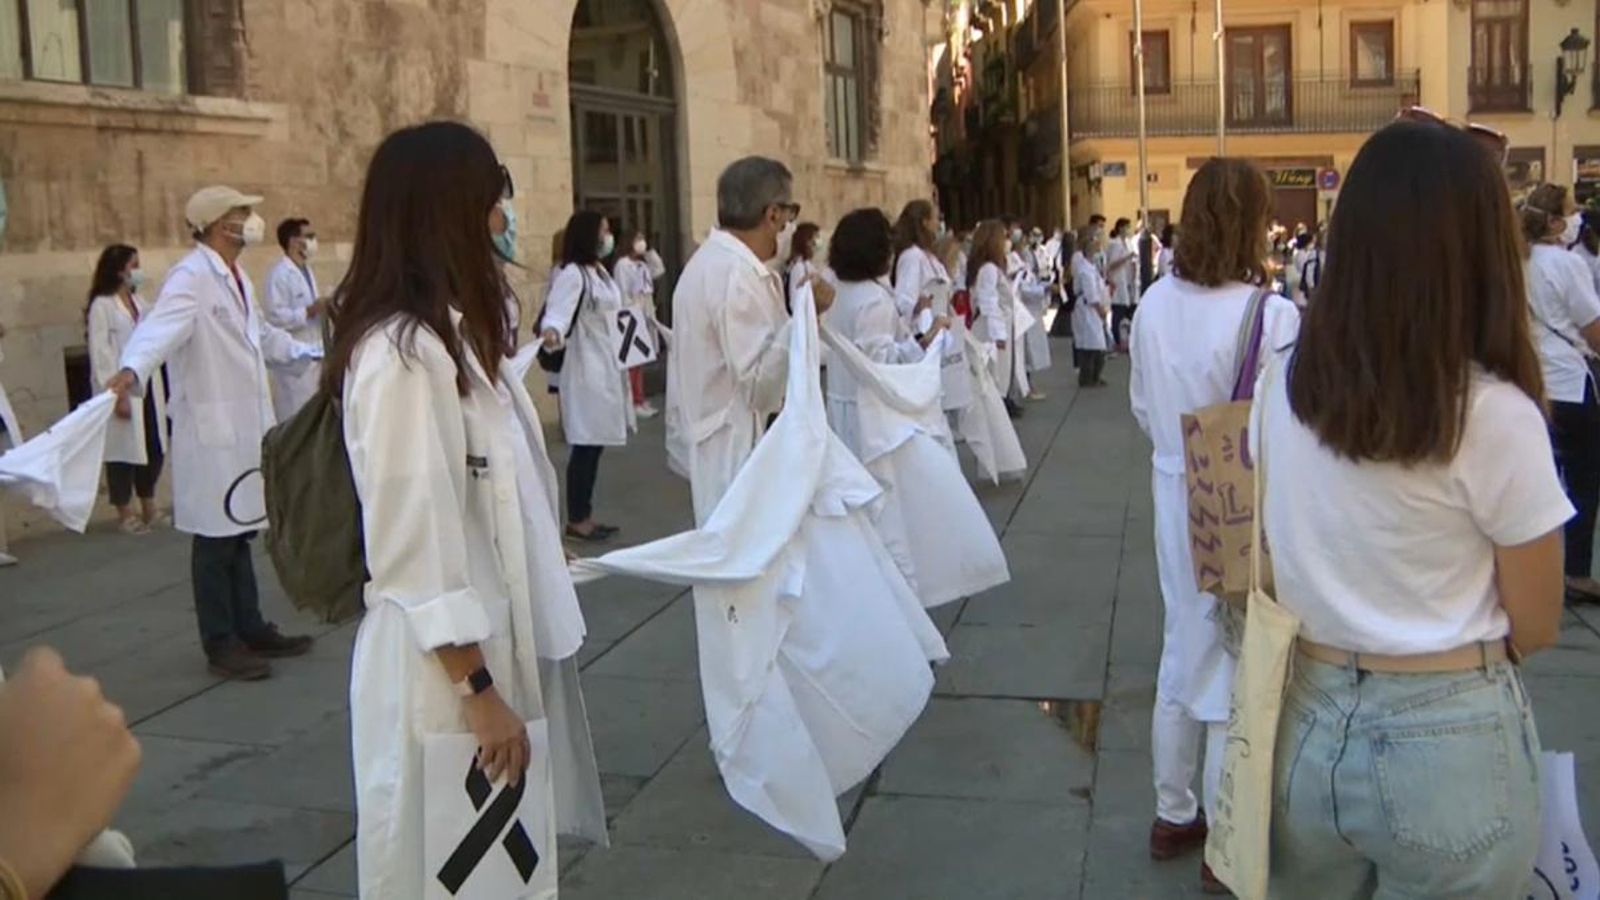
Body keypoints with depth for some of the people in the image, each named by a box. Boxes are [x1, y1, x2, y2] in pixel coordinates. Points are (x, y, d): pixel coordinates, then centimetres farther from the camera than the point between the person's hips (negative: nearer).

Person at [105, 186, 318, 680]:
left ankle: (251, 629, 24)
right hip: (211, 428, -8)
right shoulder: (191, 277, -15)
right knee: (216, 538, 0)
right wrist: (133, 370, -50)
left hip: (246, 425, 9)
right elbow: (161, 325, -31)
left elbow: (260, 333, 31)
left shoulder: (237, 278, 14)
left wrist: (306, 350, 45)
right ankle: (221, 644, 10)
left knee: (240, 533, 15)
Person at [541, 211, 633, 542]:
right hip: (586, 370, -9)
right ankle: (576, 520, 4)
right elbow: (558, 311, -29)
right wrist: (551, 332, -51)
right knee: (584, 447, -5)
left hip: (607, 369, 9)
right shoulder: (571, 274, -15)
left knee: (595, 446, 12)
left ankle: (585, 516, 19)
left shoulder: (601, 271, 12)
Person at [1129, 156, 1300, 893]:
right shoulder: (1272, 317, -23)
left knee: (1182, 654, 21)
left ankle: (1174, 816, 37)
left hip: (1177, 501, 6)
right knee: (1235, 668, 10)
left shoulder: (1155, 305, -5)